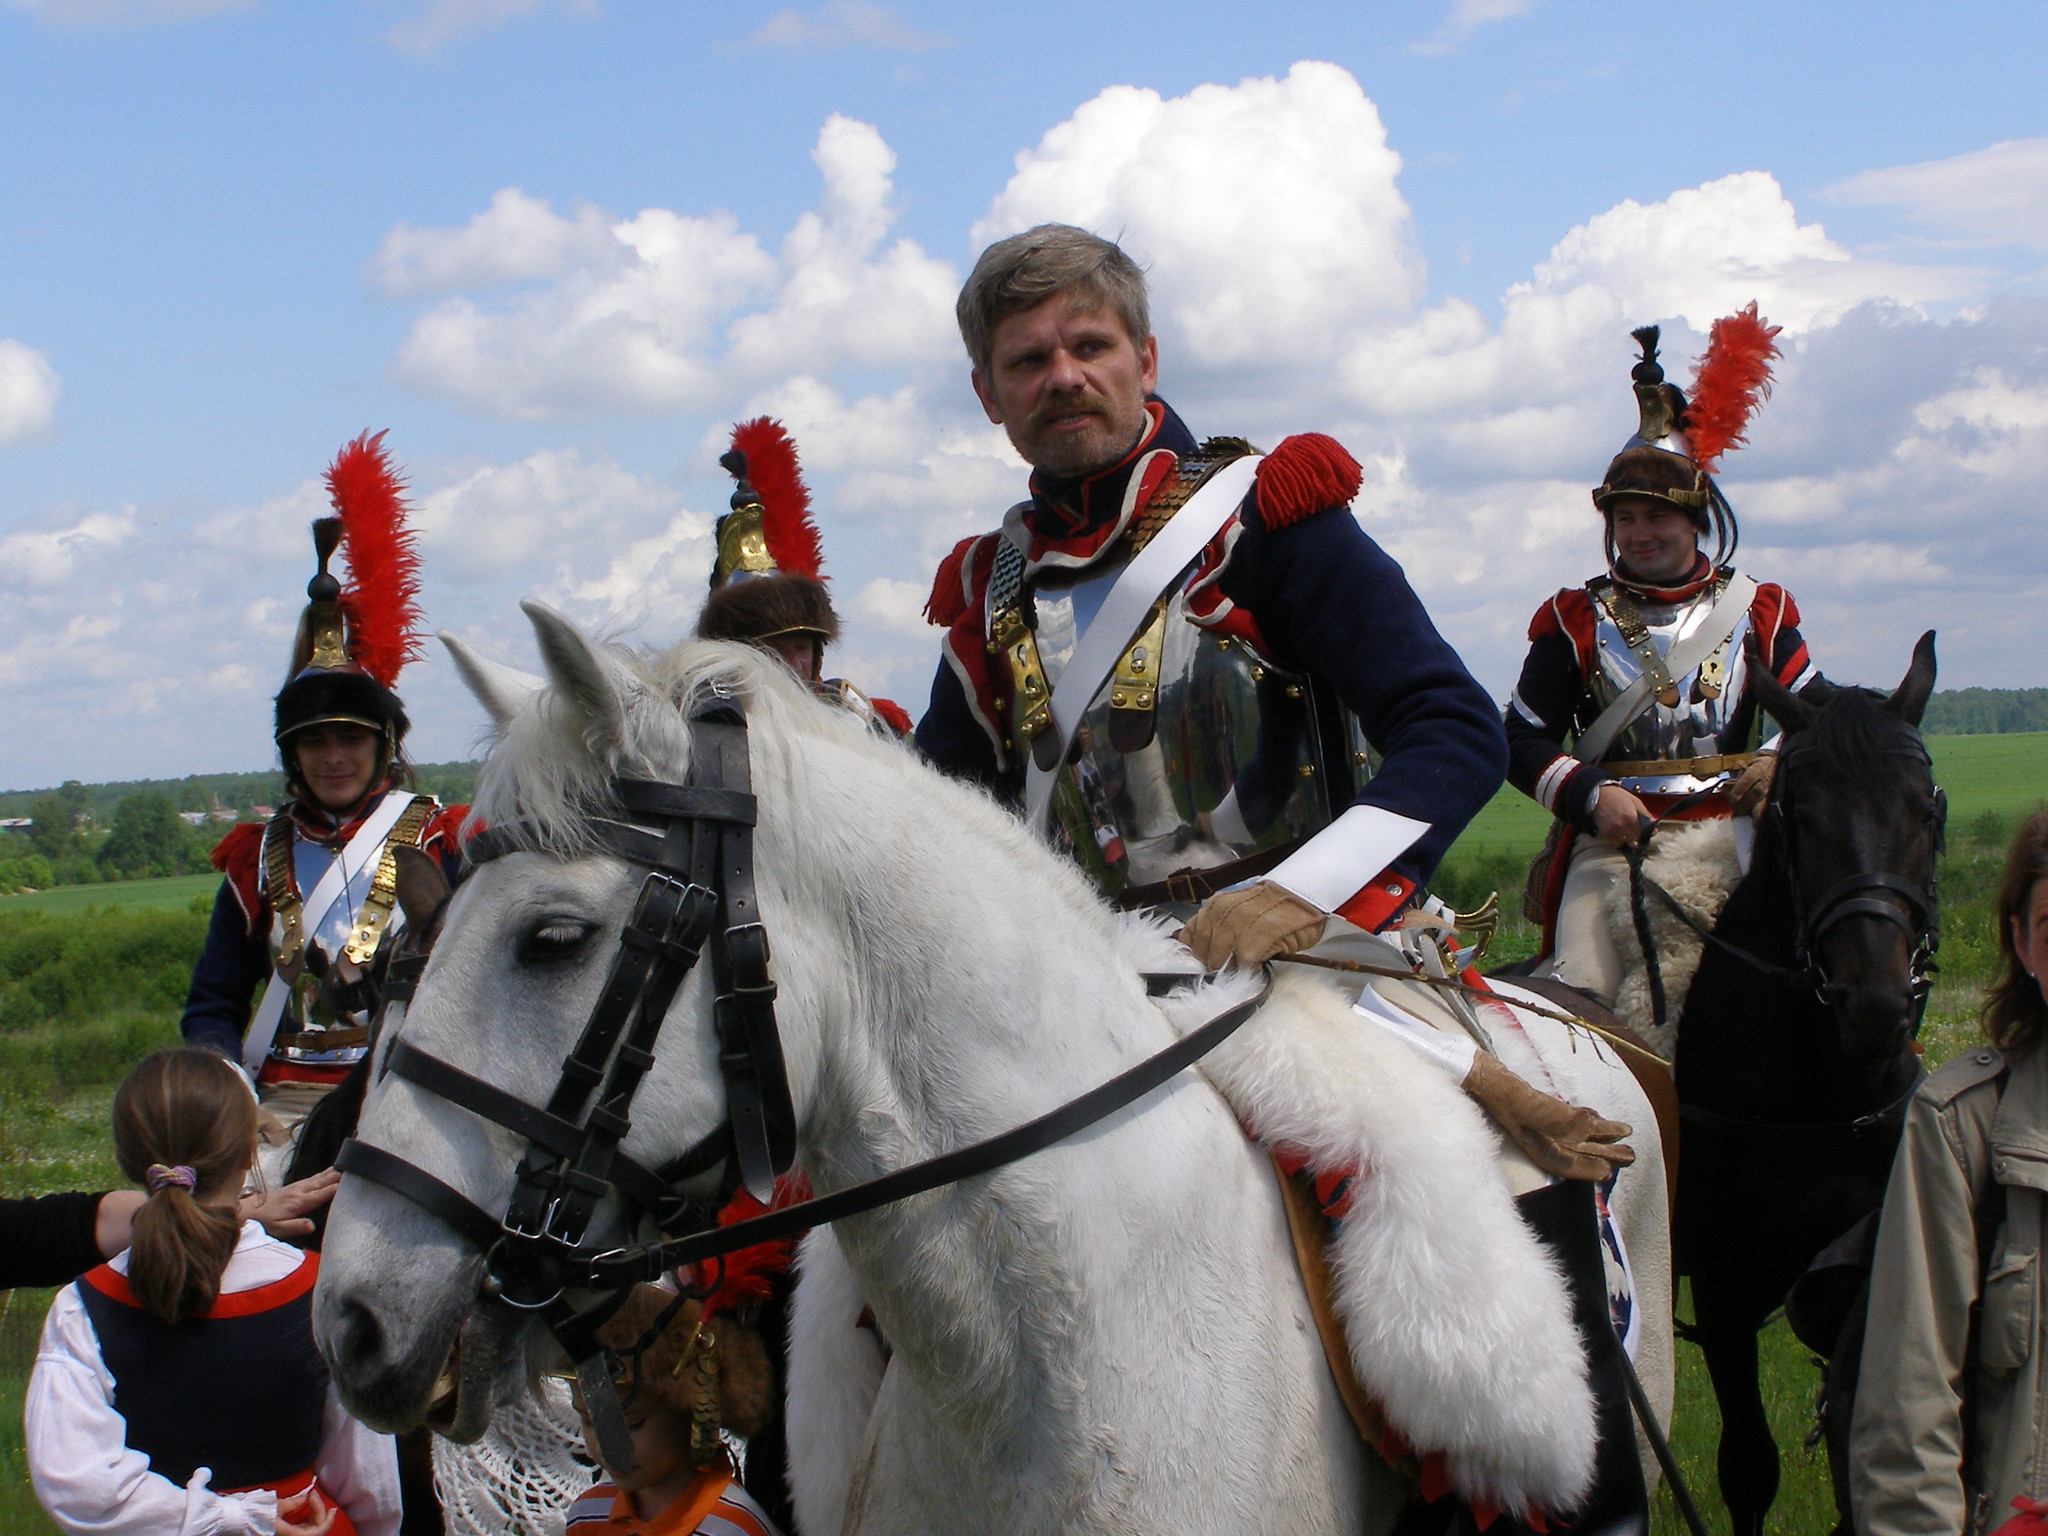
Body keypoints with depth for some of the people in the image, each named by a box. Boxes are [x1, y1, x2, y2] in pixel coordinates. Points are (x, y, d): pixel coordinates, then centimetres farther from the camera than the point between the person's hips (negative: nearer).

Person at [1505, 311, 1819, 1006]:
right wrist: (1592, 794, -12)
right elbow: (1523, 742, 6)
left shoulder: (1757, 611, 13)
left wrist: (1781, 763, -11)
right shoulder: (1575, 621, 10)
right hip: (1613, 841, -1)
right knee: (1582, 993, -23)